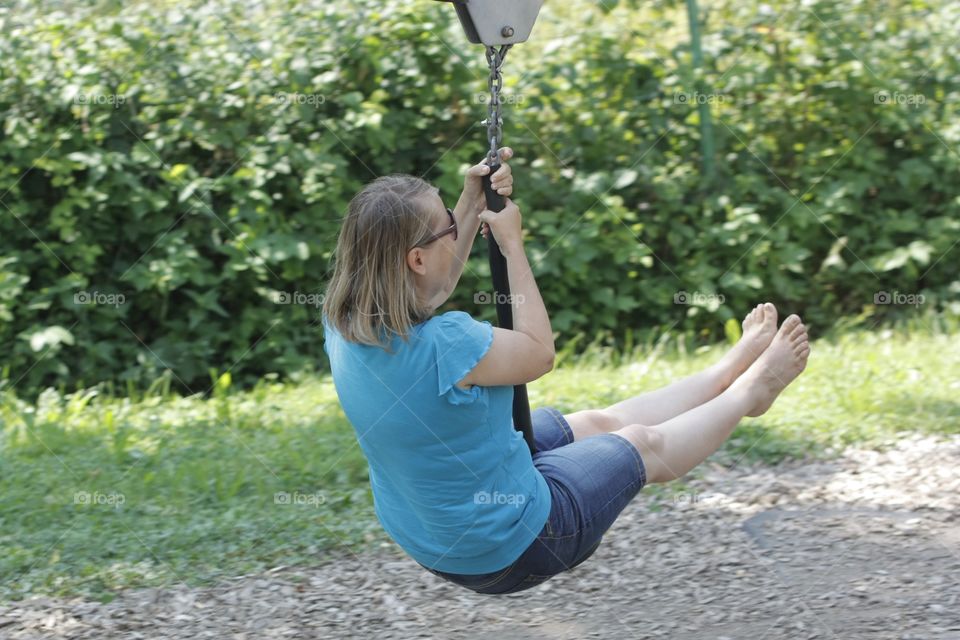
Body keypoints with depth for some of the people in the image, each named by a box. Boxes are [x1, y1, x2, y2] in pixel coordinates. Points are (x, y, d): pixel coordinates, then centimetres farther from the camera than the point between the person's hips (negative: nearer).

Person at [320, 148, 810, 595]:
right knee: (644, 444, 16)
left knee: (596, 422, 24)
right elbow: (539, 352, -16)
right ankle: (750, 391, 42)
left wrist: (471, 204, 5)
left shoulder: (343, 326, -12)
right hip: (507, 551, -7)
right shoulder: (444, 344, -37)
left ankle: (730, 371, 44)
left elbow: (434, 285, 10)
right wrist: (512, 244, -11)